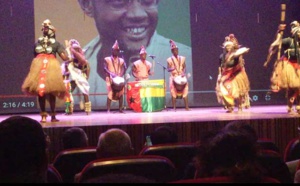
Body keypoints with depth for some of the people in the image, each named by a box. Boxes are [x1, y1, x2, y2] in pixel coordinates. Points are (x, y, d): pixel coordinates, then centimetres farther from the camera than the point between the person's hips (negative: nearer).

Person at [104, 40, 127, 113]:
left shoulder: (121, 60, 15)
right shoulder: (107, 59, 7)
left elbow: (123, 69, 5)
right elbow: (105, 68, -4)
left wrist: (120, 76, -14)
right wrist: (111, 74, -19)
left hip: (119, 79, 3)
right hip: (110, 79, -3)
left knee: (120, 93, -2)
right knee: (110, 94, -14)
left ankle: (120, 109, 4)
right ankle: (108, 110, -14)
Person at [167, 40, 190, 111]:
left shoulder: (182, 58, 8)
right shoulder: (169, 59, 0)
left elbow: (184, 67, 7)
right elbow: (168, 69, -2)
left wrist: (184, 73, -12)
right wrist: (171, 69, -25)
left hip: (182, 76, 2)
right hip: (174, 77, -2)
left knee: (185, 92, -4)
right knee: (173, 93, -7)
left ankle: (187, 107, -2)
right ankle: (174, 107, -4)